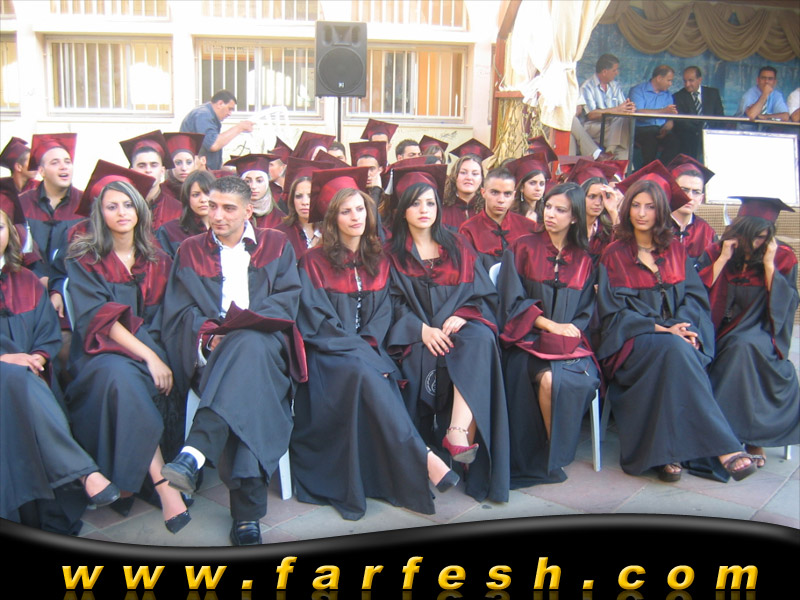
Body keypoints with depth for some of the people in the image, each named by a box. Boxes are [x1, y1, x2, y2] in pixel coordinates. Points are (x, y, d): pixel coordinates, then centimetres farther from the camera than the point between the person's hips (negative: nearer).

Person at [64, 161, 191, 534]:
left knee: (131, 378, -33)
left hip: (149, 351, 3)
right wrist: (148, 356, -19)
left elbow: (161, 318, 11)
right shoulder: (84, 261, 4)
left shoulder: (157, 261, 14)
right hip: (101, 354, -2)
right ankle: (164, 486, -40)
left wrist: (156, 356, -10)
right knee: (120, 376, -37)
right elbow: (98, 318, -8)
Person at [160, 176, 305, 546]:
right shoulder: (190, 251, 20)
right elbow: (180, 311, 10)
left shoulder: (276, 245, 18)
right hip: (212, 350, 1)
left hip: (265, 342, 0)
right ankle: (248, 509, -45)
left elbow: (286, 300, 6)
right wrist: (209, 334, -13)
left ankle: (194, 456, -51)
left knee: (248, 345, -41)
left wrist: (241, 325, -12)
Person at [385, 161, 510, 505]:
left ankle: (458, 431, -40)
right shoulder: (393, 252, 11)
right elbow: (392, 302, 2)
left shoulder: (457, 247, 16)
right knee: (428, 360, -35)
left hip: (459, 326, 1)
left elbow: (483, 294, 11)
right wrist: (422, 329, -15)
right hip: (416, 336, -1)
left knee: (480, 340, -34)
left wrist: (462, 315, -10)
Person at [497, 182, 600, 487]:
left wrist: (571, 330, -9)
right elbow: (512, 300, -1)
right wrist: (549, 324, -11)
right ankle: (545, 457, -13)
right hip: (527, 337, -2)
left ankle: (557, 452, -10)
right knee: (548, 378, -32)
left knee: (585, 378, -30)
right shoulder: (523, 248, 5)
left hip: (570, 339, 2)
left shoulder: (584, 260, 13)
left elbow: (586, 310, 11)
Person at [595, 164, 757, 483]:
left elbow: (695, 295, 8)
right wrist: (661, 329, -14)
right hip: (632, 341, -3)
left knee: (681, 350, -34)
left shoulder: (675, 250, 15)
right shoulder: (614, 255, 6)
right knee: (674, 349, -35)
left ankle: (669, 452, -34)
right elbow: (612, 311, -2)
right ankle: (724, 448, -38)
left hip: (674, 335, 3)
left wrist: (681, 326, -15)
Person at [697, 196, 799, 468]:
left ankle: (752, 436, -26)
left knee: (742, 346, -36)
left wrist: (769, 264, -13)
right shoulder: (715, 252, 3)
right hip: (719, 335, 2)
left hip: (758, 336, -1)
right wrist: (723, 259, -12)